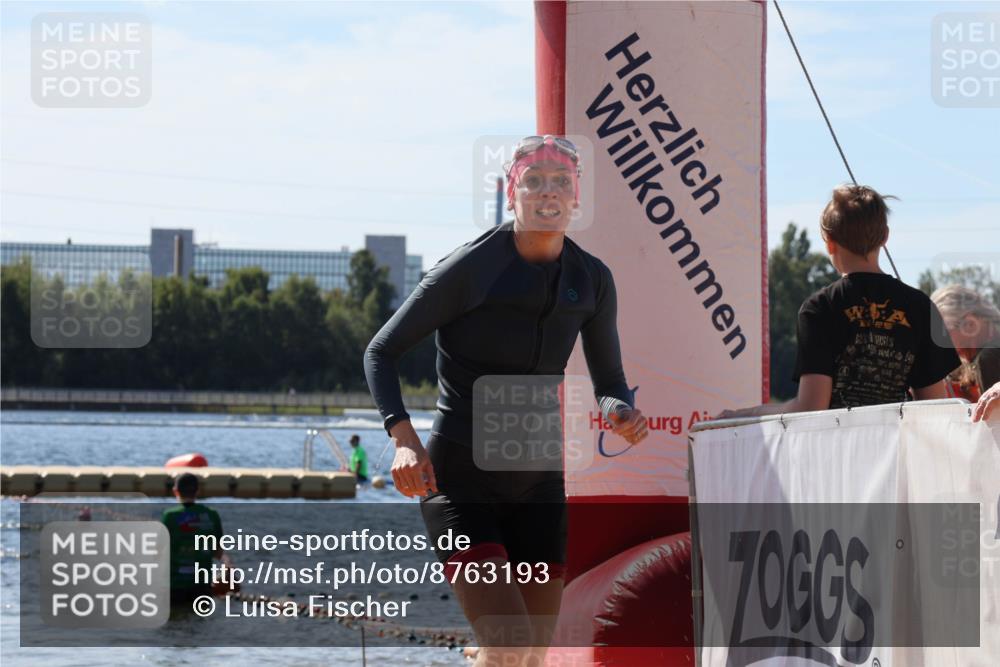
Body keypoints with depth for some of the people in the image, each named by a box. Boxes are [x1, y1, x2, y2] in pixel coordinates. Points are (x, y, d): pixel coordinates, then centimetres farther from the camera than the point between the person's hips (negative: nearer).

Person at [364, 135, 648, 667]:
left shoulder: (591, 280, 4)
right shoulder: (469, 269, -12)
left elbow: (609, 381, 15)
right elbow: (382, 351, -4)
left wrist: (620, 411, -10)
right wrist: (403, 437, -19)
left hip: (537, 481, 6)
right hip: (458, 478, -6)